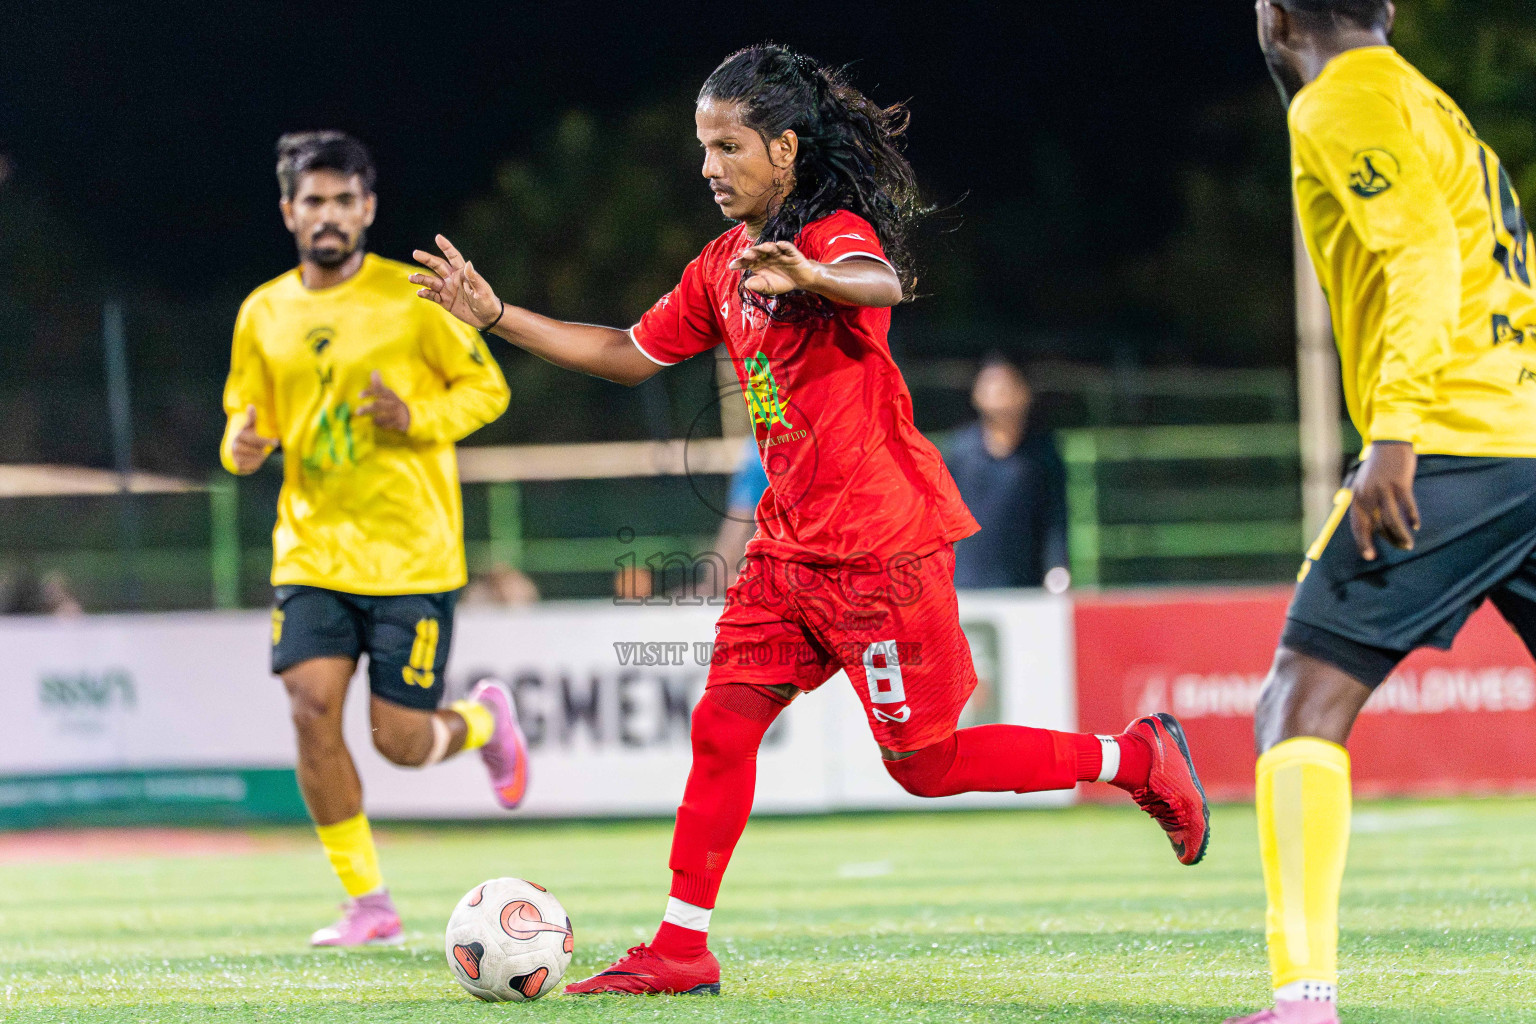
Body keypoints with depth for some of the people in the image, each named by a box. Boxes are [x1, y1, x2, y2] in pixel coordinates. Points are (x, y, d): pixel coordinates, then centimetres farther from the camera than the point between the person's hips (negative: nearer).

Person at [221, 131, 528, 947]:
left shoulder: (412, 297, -5)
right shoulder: (264, 315, 6)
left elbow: (487, 386, 1)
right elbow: (247, 415, 17)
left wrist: (418, 419, -18)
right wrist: (241, 445, -7)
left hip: (411, 552, -3)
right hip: (312, 548, 3)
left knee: (400, 741, -4)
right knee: (312, 710, -13)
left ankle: (484, 719, 33)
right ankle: (366, 903, 1)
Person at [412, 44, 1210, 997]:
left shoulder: (839, 233, -15)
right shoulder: (724, 264, 12)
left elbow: (880, 284, -40)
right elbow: (632, 353, 22)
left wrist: (811, 276, -62)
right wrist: (497, 315, 15)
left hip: (882, 546, -8)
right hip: (791, 549, 8)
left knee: (926, 766, -1)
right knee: (723, 725, 0)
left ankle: (1137, 760, 15)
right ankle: (681, 949, 5)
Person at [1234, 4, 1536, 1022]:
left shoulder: (1339, 107, -1)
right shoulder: (1435, 107, 26)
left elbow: (1425, 254, -15)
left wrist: (1396, 429, -23)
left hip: (1454, 441, -8)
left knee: (1302, 703, -7)